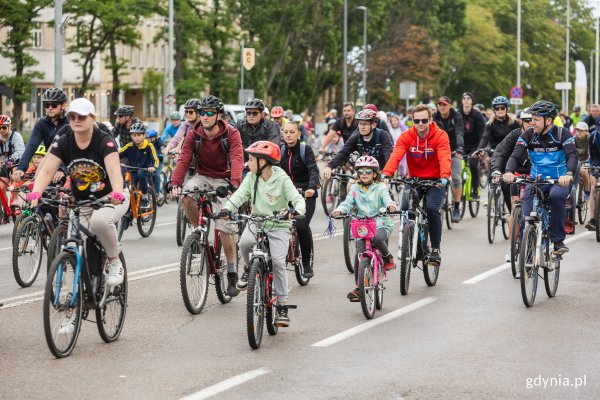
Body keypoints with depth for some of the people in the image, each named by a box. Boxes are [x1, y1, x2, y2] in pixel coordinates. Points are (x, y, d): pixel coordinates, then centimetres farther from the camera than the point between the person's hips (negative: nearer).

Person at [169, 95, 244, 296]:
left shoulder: (231, 134, -13)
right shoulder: (194, 135, -4)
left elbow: (237, 159, -25)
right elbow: (184, 160, -12)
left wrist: (234, 184, -43)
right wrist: (175, 183, -29)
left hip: (223, 180, -3)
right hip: (202, 176, 3)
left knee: (224, 227, -13)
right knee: (186, 195, -32)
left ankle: (232, 274, 0)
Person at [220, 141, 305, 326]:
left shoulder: (282, 179, -9)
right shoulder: (251, 177, 0)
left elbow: (297, 199, -16)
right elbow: (240, 195, -8)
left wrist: (297, 211, -40)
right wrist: (227, 208, -28)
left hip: (278, 226, -2)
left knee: (278, 262, -15)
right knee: (244, 242, -30)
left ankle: (282, 306, -3)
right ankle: (249, 268, 4)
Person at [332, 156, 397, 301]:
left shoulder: (380, 187, 2)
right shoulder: (354, 189, 10)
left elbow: (386, 198, -15)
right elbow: (348, 203, 0)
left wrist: (390, 205, -39)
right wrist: (339, 210, -22)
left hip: (381, 224, -3)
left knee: (376, 238, -37)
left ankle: (388, 258, -8)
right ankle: (358, 288, -1)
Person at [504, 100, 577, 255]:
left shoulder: (562, 134, -8)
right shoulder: (528, 135, -2)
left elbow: (572, 156, -19)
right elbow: (516, 155, -11)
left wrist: (568, 174, -41)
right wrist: (509, 171, -33)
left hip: (559, 181, -2)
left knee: (556, 195, -36)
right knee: (525, 220, -16)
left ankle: (558, 241, -25)